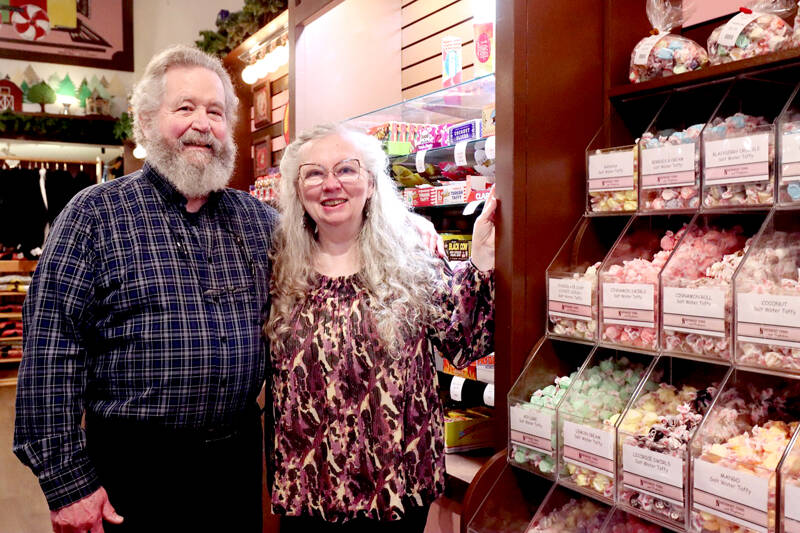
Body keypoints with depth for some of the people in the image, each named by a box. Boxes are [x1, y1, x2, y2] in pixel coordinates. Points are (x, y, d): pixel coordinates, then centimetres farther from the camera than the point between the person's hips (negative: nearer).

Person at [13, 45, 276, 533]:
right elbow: (51, 355, -11)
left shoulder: (259, 219, 5)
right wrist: (67, 480, -12)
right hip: (136, 470, -3)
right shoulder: (95, 216, -8)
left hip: (239, 457, 4)